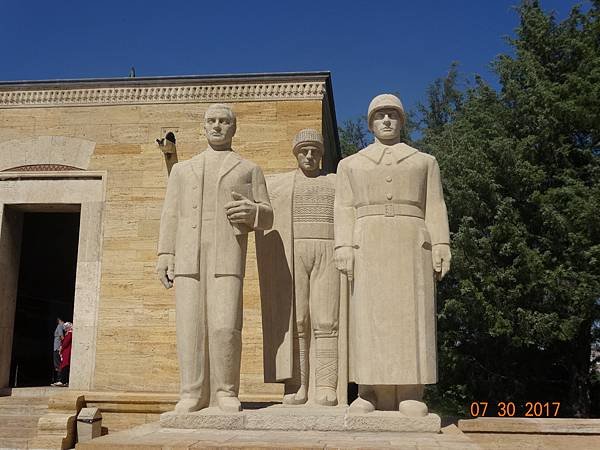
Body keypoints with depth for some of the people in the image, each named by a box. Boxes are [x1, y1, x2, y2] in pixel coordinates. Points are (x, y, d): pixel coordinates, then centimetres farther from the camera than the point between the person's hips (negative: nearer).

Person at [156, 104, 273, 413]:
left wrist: (251, 211, -10)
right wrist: (164, 255, 1)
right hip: (187, 256, 2)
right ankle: (193, 394, 3)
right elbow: (171, 216, 15)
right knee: (190, 328, -4)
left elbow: (266, 218, 14)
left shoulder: (249, 170, 19)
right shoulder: (182, 169, 24)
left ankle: (225, 393, -1)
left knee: (225, 326, -13)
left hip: (227, 256, -2)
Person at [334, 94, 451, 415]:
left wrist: (441, 248, -4)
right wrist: (344, 249, -6)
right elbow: (344, 210, 8)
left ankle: (409, 395, -9)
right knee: (370, 317, -7)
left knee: (410, 317, -8)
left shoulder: (424, 162, 18)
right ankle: (374, 393, -6)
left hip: (411, 246, 0)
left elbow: (435, 209, 9)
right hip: (368, 246, 1)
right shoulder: (351, 164, 19)